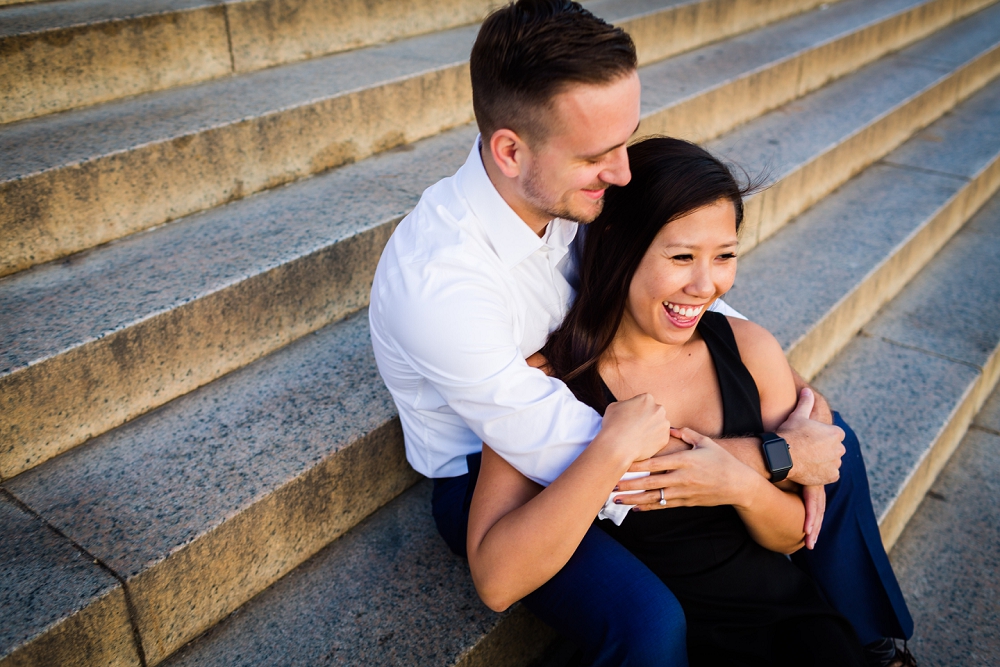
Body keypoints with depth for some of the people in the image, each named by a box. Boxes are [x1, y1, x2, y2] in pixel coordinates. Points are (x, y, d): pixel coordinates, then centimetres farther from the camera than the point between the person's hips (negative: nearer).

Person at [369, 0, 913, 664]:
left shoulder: (572, 187, -14)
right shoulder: (437, 282, -35)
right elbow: (572, 458, -33)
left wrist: (798, 399, -13)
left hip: (583, 406, 7)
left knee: (831, 444, 3)